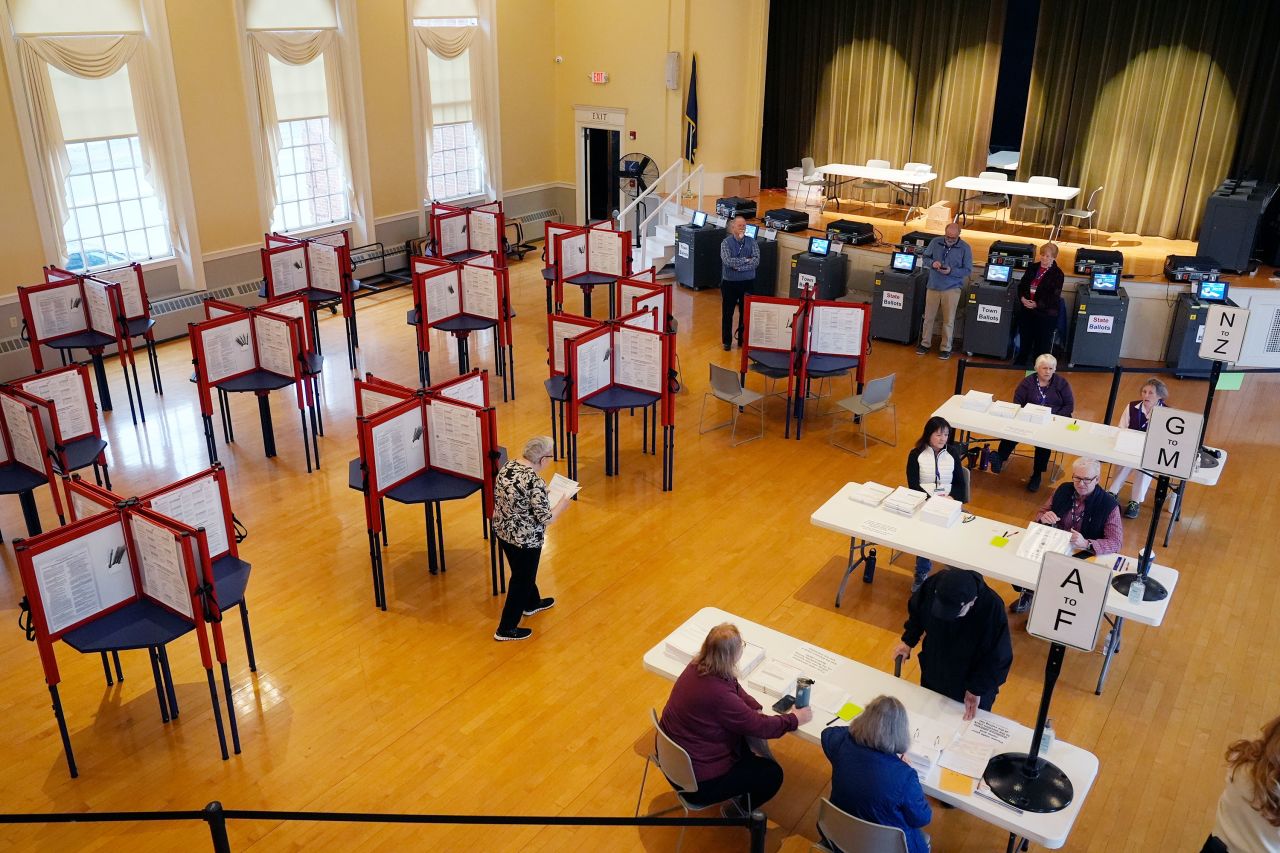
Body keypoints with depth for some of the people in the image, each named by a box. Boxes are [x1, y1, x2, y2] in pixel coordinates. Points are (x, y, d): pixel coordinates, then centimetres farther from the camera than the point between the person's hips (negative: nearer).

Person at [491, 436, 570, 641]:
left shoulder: (506, 467, -3)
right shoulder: (535, 482, -27)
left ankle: (532, 604, 52)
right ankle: (506, 629, 20)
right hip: (525, 540, -8)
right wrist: (562, 505, -4)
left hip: (502, 531, 8)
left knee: (523, 571, 29)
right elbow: (545, 518, -23)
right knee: (522, 580, 10)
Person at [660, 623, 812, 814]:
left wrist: (756, 707, -7)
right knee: (772, 774, 2)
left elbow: (735, 690, 8)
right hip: (696, 780, -9)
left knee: (742, 726, 21)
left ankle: (747, 763, 39)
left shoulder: (697, 666, -10)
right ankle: (740, 810, 22)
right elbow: (759, 726, -20)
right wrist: (794, 719, -5)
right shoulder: (718, 694, -34)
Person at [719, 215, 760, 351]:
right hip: (729, 283, -2)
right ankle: (727, 341, 18)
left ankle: (744, 339, 23)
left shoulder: (752, 243, -1)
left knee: (746, 312, 9)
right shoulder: (726, 243, -6)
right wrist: (746, 260, -16)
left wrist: (737, 265, -20)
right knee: (727, 313, 6)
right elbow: (727, 261, -20)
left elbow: (756, 261, -13)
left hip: (748, 283, 2)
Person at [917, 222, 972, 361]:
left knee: (948, 320, 4)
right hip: (933, 286, 2)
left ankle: (945, 348, 15)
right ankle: (925, 343, 24)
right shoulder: (935, 242, -1)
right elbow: (925, 258, 8)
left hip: (952, 289, -2)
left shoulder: (965, 248, -7)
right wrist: (932, 263, -15)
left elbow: (967, 270, -6)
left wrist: (951, 271, -22)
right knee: (928, 317, 10)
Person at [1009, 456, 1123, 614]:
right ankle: (1028, 594, 15)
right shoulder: (1064, 490, 1)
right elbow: (1040, 512, 14)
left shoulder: (1109, 505, -12)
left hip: (1084, 556, -4)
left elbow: (1116, 543, -16)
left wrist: (1086, 544, -34)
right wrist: (1043, 517, -13)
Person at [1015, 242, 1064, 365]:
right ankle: (1020, 363, 31)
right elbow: (1021, 285, 9)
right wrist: (1022, 298, -10)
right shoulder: (1032, 268, 9)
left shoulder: (1057, 273, -8)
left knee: (1042, 343, 1)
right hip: (1026, 310, 5)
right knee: (1024, 339, 16)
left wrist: (1037, 304, -23)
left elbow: (1054, 296, -15)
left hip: (1045, 313, -5)